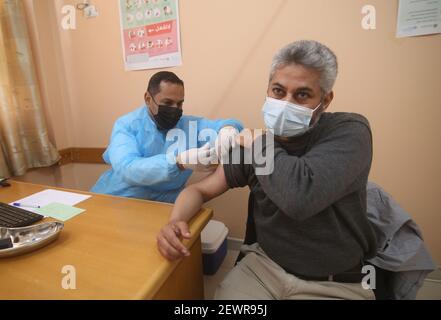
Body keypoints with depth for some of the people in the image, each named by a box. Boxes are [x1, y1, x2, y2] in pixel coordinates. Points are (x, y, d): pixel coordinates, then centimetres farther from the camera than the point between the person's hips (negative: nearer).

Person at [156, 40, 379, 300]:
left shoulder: (349, 132, -15)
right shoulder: (256, 145, -3)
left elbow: (299, 197, -32)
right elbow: (200, 190, 2)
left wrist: (257, 144, -17)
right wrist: (176, 221, -18)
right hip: (263, 265, 3)